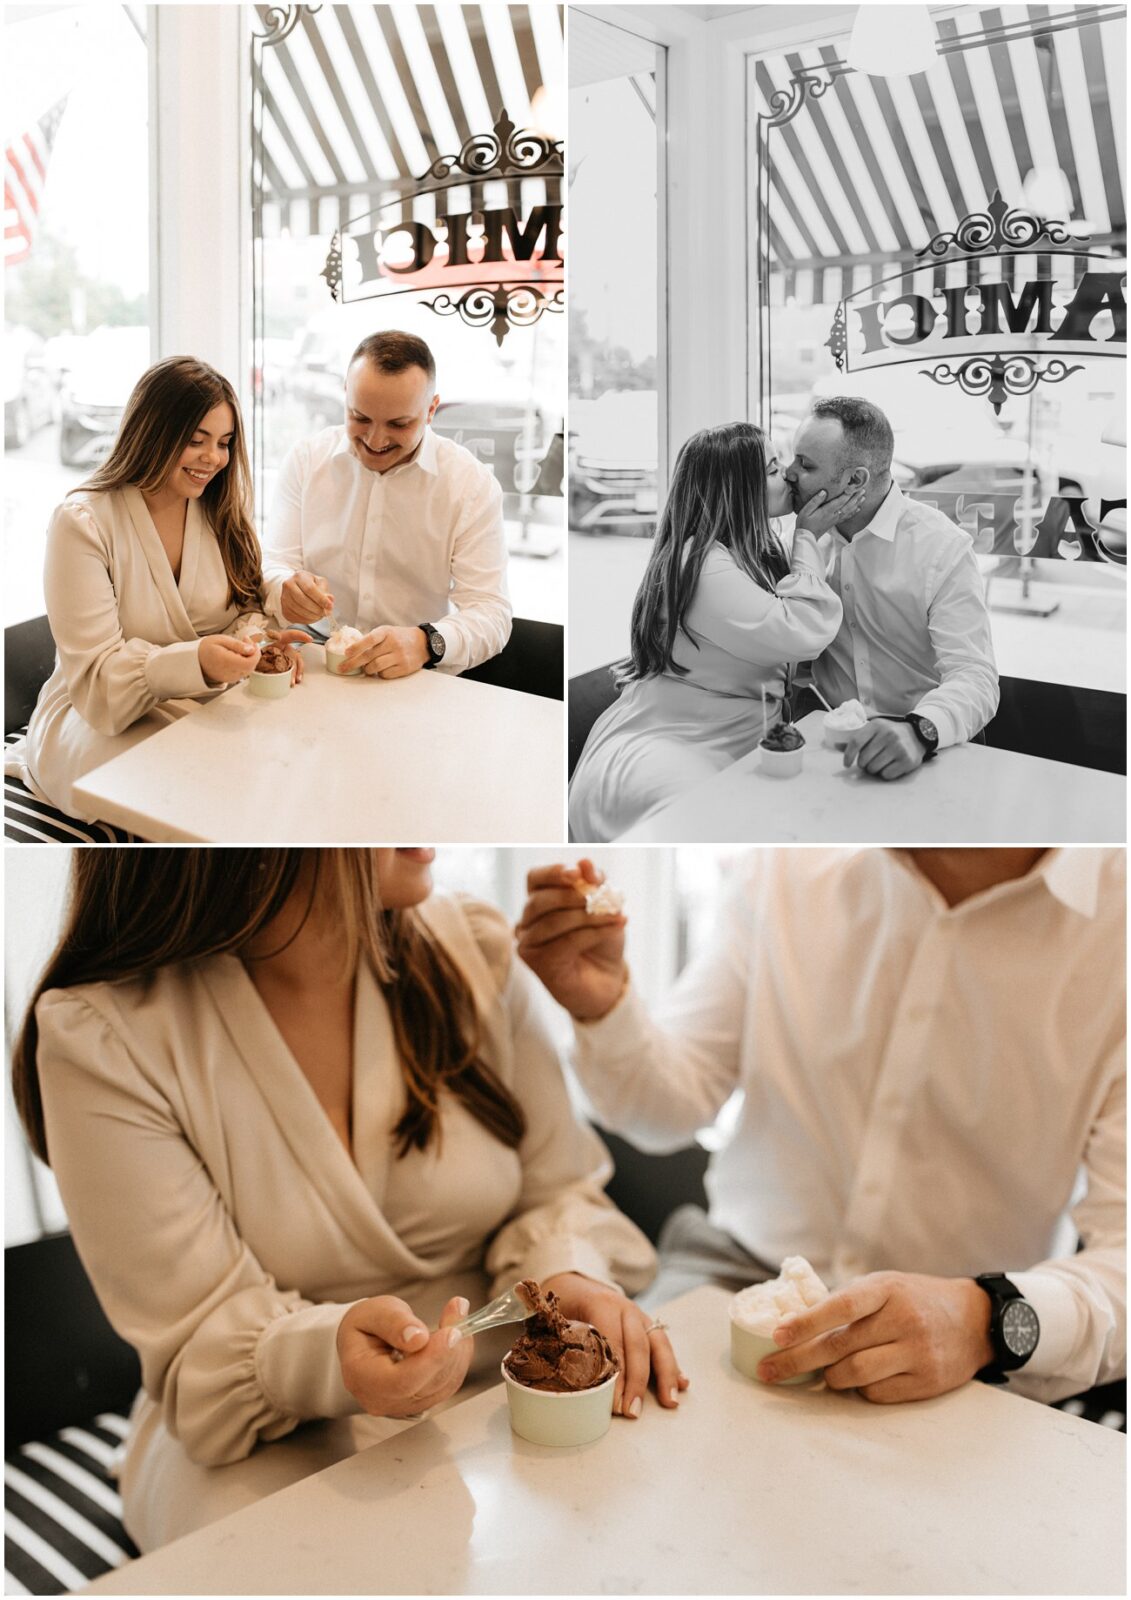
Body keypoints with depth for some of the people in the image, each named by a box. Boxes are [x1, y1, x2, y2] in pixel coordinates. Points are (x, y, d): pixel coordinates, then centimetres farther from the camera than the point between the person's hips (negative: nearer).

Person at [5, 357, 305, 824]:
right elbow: (95, 678, -17)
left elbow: (245, 606, 9)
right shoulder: (83, 522, -12)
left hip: (208, 703, 5)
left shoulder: (219, 510, 6)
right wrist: (195, 661, -36)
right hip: (97, 721, -5)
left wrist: (255, 638, -18)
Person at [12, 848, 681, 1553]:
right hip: (281, 1440, -4)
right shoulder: (104, 1037, -15)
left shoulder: (475, 953, -3)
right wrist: (332, 1357, -35)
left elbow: (556, 1191, 6)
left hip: (498, 1394, 4)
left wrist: (567, 1277, -18)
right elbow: (205, 1352, -13)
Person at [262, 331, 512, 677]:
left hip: (419, 683, -1)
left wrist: (425, 643, -33)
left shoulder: (472, 483, -5)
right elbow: (272, 568, 0)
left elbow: (491, 613, -11)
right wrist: (286, 590, -26)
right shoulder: (306, 459, 2)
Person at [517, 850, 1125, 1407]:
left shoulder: (1114, 920, -14)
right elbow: (669, 1108, 4)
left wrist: (988, 1319, -39)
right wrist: (601, 1004, -16)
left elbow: (1123, 1257, -21)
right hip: (738, 1267, 3)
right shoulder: (786, 867, -3)